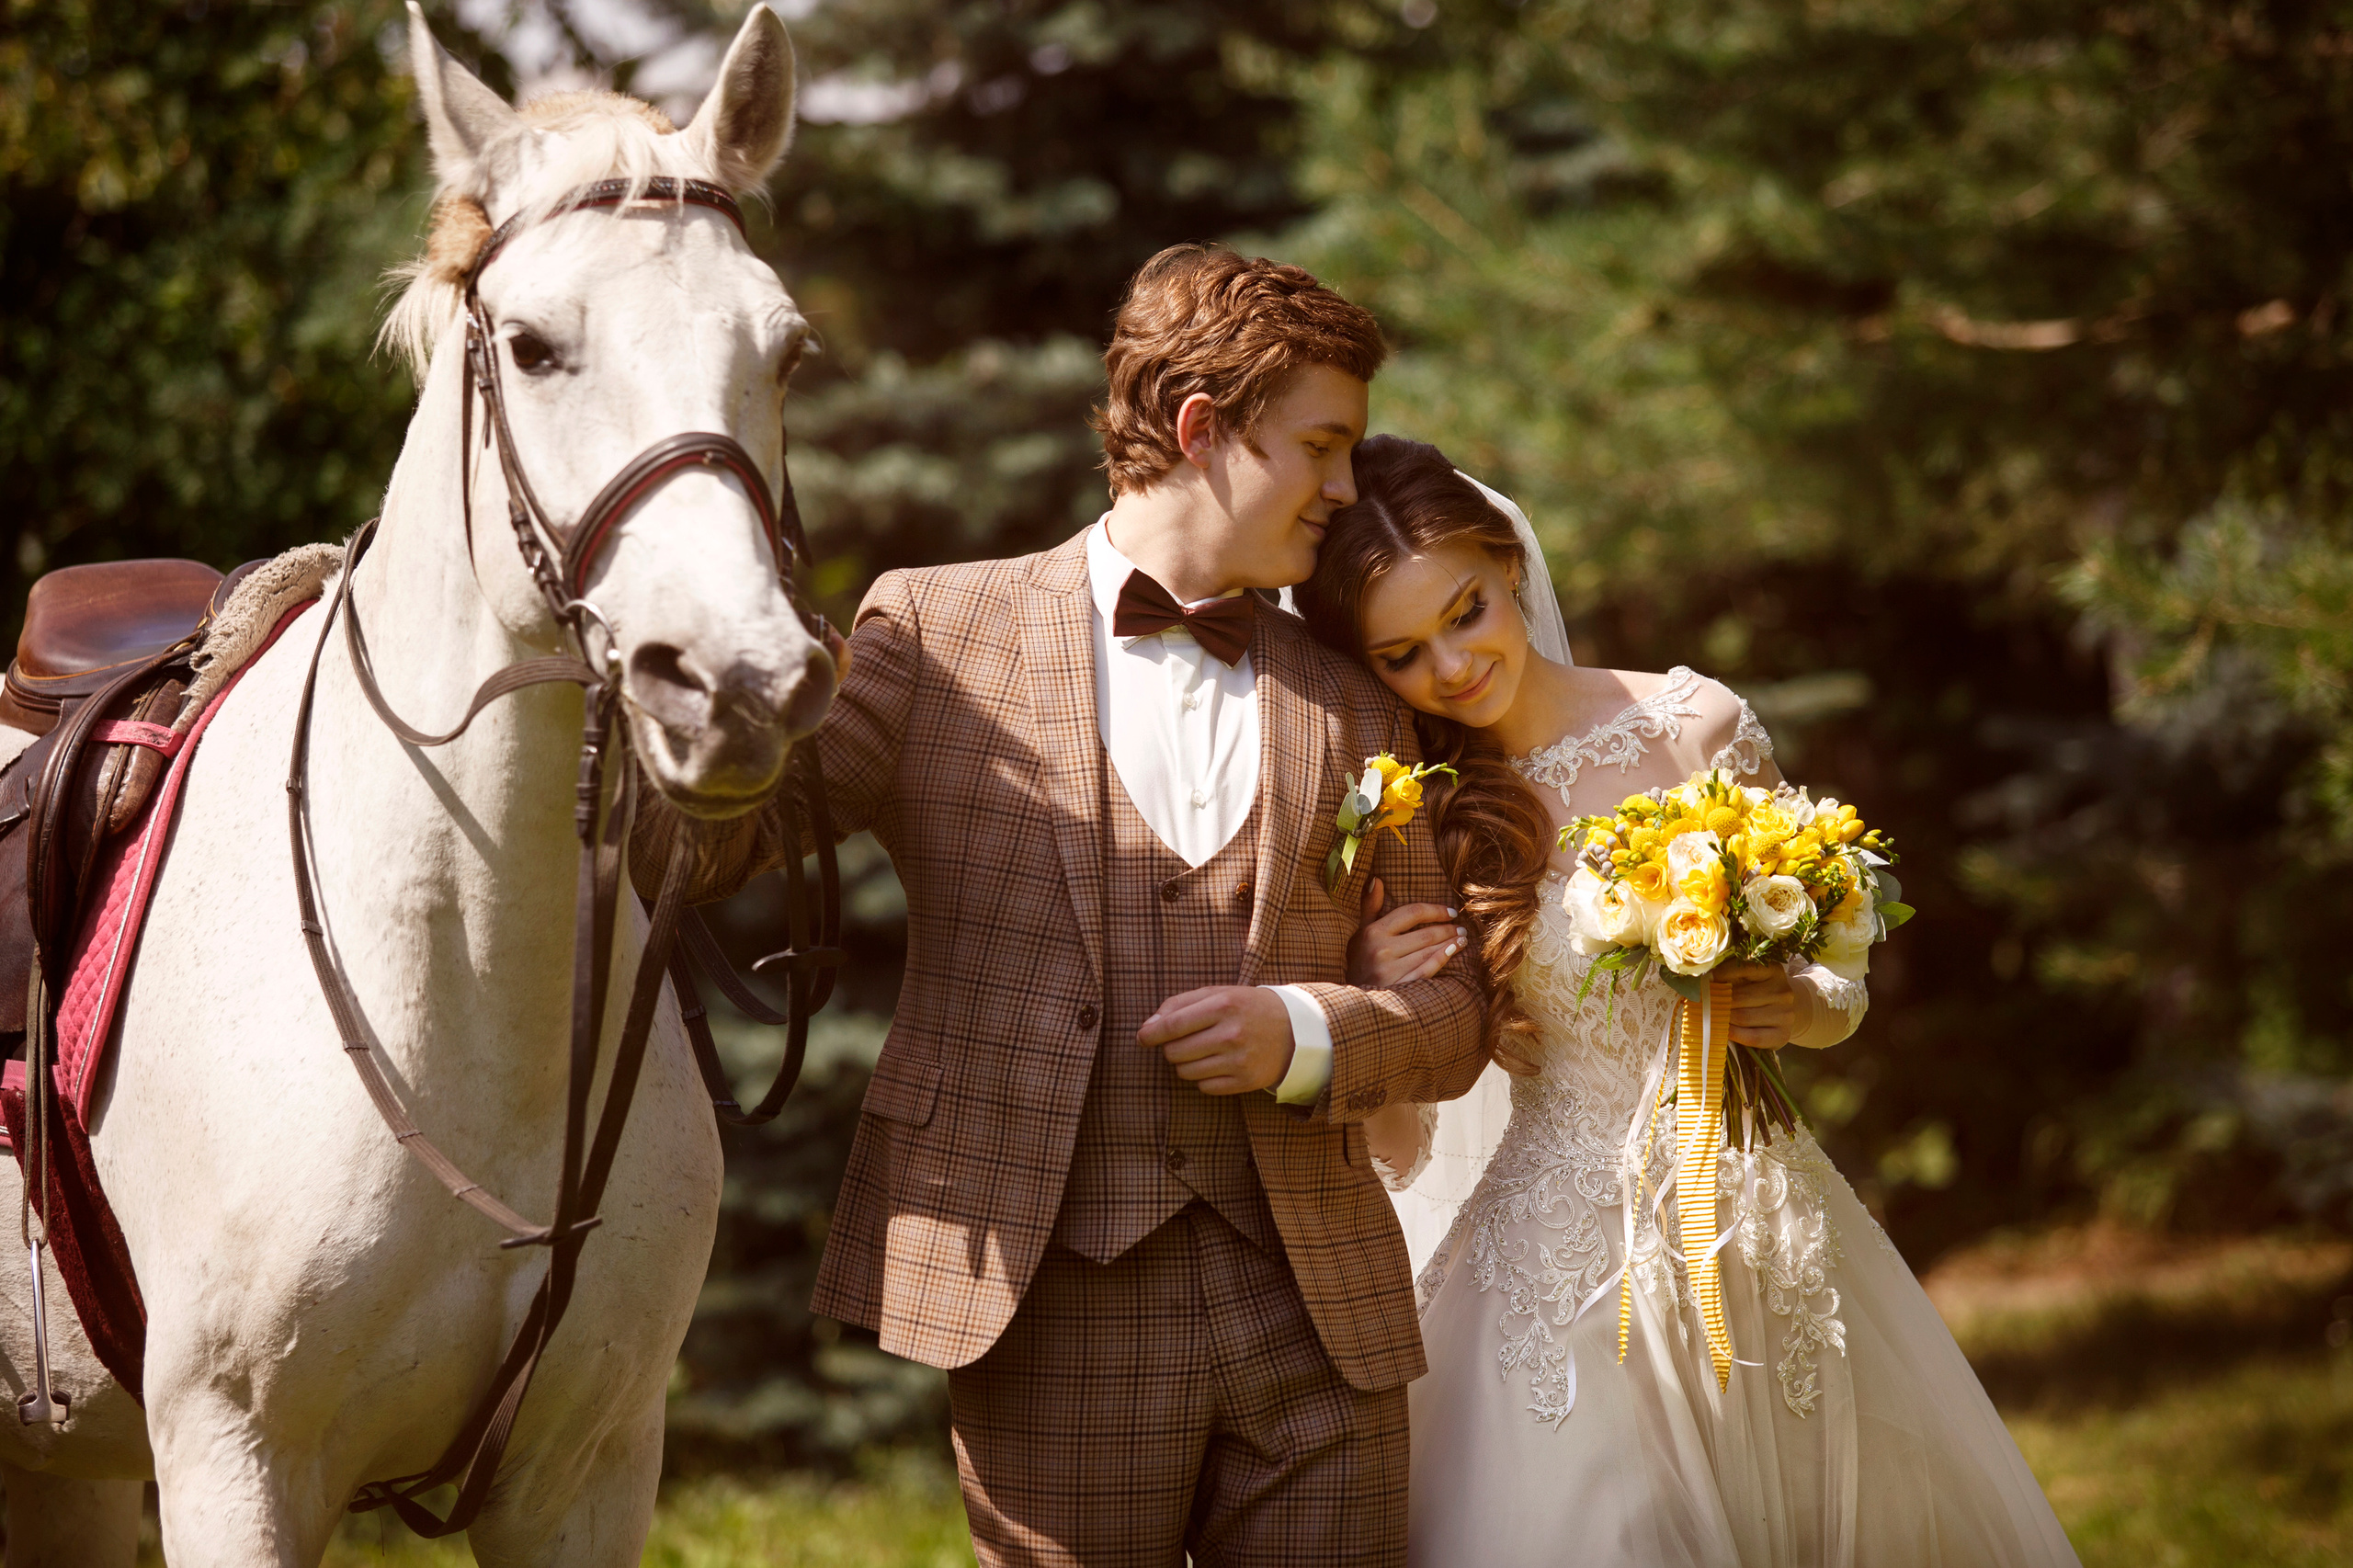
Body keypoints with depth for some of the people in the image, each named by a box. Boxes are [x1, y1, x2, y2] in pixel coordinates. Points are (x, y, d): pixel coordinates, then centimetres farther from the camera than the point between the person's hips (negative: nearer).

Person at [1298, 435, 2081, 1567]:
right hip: (1566, 1259, -1)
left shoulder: (1692, 728, -4)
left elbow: (1833, 979, 6)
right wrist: (1373, 998, -16)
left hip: (1764, 1228, 1)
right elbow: (1394, 1141, 2)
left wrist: (1802, 1009, -15)